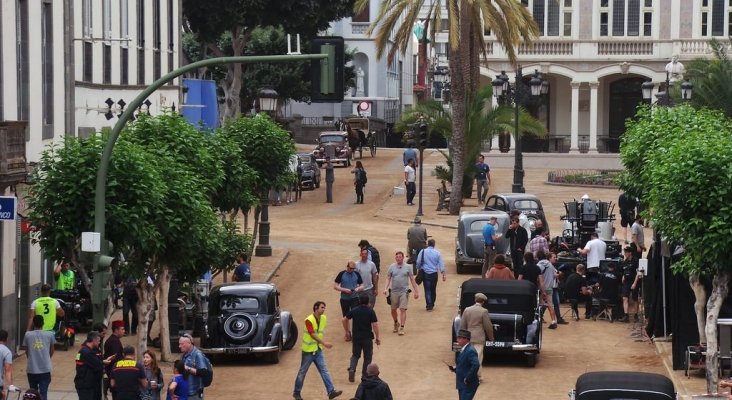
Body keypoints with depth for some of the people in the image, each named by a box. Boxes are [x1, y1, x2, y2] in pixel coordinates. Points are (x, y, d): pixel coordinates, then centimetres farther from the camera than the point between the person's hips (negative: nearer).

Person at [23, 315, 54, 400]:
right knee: (43, 393, -2)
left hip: (32, 369, 1)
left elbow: (27, 352, 9)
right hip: (45, 369, -1)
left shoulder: (28, 335, -3)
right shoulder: (50, 335, -2)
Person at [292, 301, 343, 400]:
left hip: (318, 349, 6)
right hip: (308, 350, -6)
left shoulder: (323, 318, 3)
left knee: (324, 370, -4)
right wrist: (324, 343, -33)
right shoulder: (309, 320, -19)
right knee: (302, 372, 7)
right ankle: (296, 392, 21)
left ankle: (331, 391, -10)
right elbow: (312, 334, -26)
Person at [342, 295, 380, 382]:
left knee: (355, 355, 18)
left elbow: (344, 320, 6)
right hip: (367, 338, -3)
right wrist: (377, 338, -6)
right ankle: (364, 376, 10)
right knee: (367, 357, 10)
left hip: (356, 337, 3)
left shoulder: (354, 310, 0)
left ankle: (352, 369, -7)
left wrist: (347, 331, 20)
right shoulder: (370, 311, -10)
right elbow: (375, 325, -13)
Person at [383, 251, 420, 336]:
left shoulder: (408, 267, 2)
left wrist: (416, 291, 5)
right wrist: (386, 288, -8)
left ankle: (402, 328, -6)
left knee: (403, 309, -9)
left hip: (404, 291, -2)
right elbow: (388, 278, 6)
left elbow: (412, 280, 6)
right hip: (394, 291, 2)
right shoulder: (392, 267, 4)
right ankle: (396, 323, 36)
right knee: (393, 310, 11)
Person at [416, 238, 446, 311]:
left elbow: (418, 262, 0)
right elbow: (441, 264, 0)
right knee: (433, 290, 14)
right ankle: (432, 305, 21)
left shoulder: (423, 251, -3)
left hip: (425, 273, -1)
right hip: (434, 273, 1)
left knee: (427, 290, -1)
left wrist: (418, 269, 17)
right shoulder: (437, 253, 0)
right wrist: (443, 274, 3)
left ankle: (429, 306, -9)